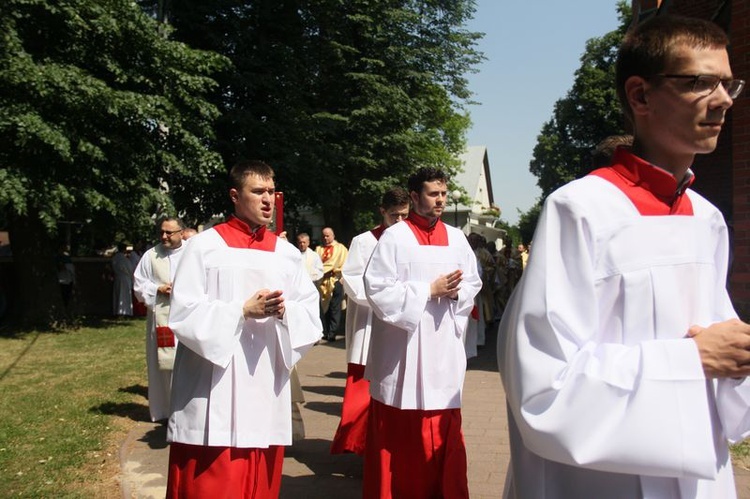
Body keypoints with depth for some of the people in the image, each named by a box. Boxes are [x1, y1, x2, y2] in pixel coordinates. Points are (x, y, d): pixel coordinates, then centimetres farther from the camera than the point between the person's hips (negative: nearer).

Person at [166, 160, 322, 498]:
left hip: (267, 388, 4)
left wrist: (285, 311, -14)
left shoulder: (287, 252, 9)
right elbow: (183, 314, -8)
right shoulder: (204, 245, -2)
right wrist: (243, 311, -17)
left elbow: (311, 315, 7)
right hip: (214, 393, -3)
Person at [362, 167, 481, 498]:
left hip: (444, 347, 4)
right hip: (402, 349, -4)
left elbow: (473, 285, 13)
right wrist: (429, 290, -15)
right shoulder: (395, 237, -6)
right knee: (399, 435, 5)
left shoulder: (456, 239, 9)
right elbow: (377, 290, -13)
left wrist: (456, 293, -10)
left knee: (443, 435, 10)